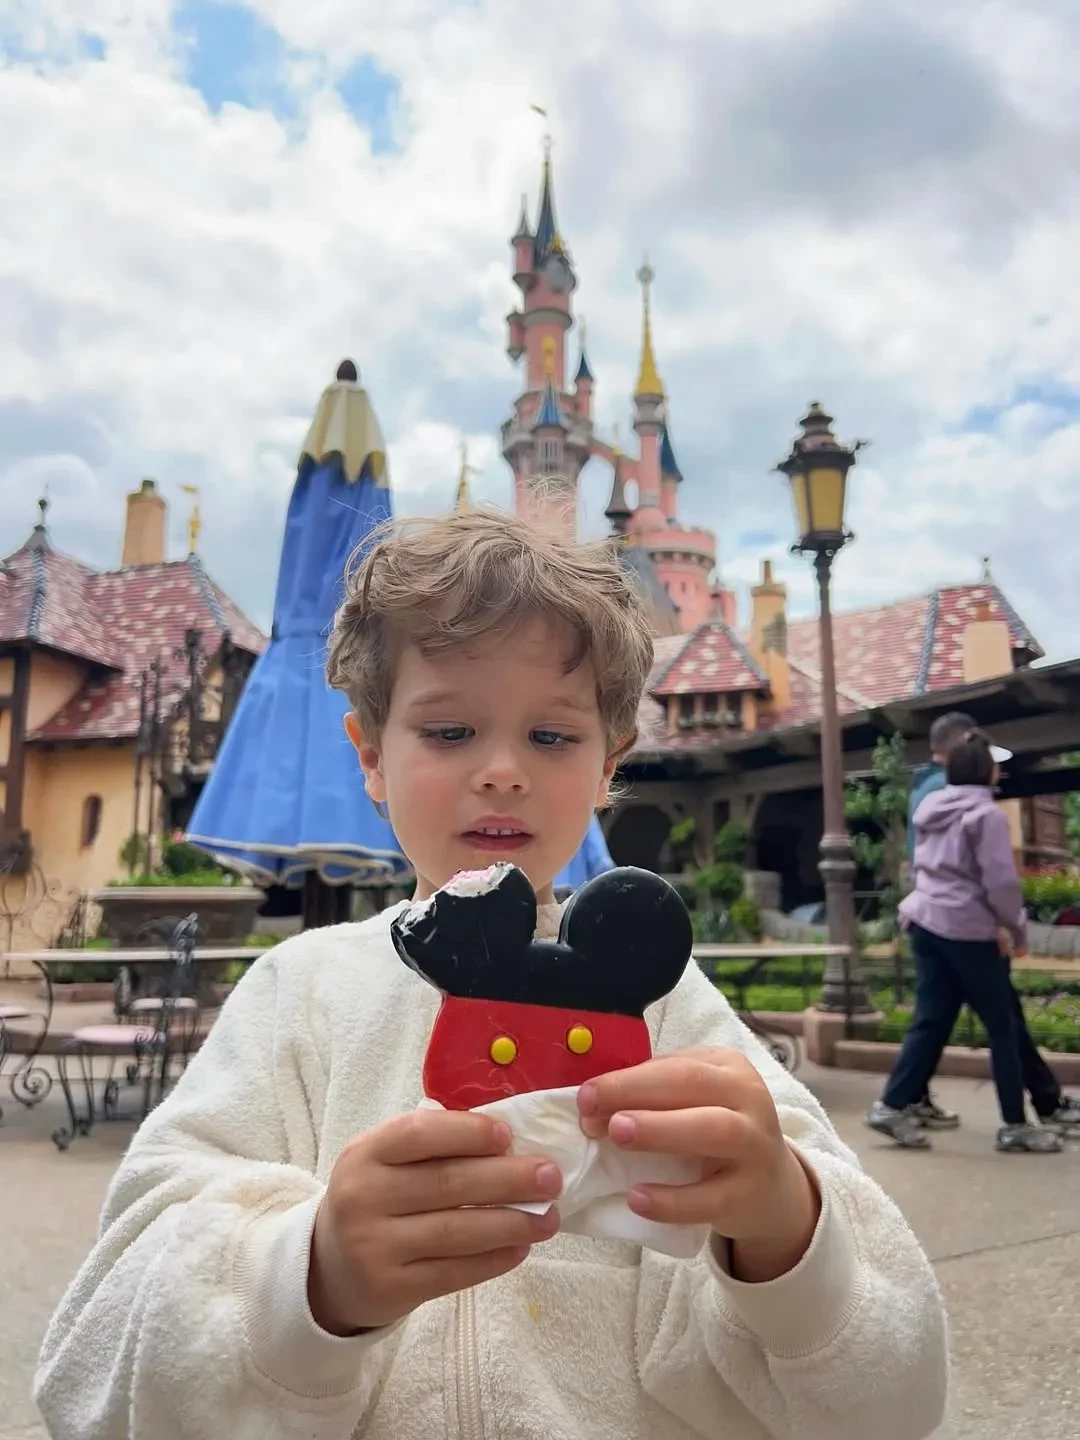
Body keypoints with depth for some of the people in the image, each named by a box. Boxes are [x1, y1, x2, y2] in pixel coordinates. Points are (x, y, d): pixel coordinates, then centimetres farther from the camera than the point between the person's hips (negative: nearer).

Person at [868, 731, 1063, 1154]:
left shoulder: (932, 809, 12)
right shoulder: (986, 814, -12)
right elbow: (1001, 881, -15)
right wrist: (1017, 929, 0)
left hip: (926, 921, 7)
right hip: (967, 929, -7)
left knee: (930, 1021, 9)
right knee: (1003, 1027, 6)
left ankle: (891, 1106, 6)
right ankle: (1015, 1125, 14)